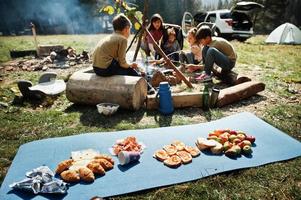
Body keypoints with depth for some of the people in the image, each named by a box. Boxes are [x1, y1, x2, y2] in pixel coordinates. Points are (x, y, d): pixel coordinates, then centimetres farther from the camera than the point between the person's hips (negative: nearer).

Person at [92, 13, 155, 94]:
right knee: (129, 70, 9)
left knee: (127, 67, 21)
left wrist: (129, 65, 20)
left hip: (96, 68, 9)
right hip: (106, 69, -9)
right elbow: (122, 63, -9)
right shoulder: (122, 39, -7)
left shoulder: (109, 37, 18)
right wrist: (130, 65, 11)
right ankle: (147, 88, 23)